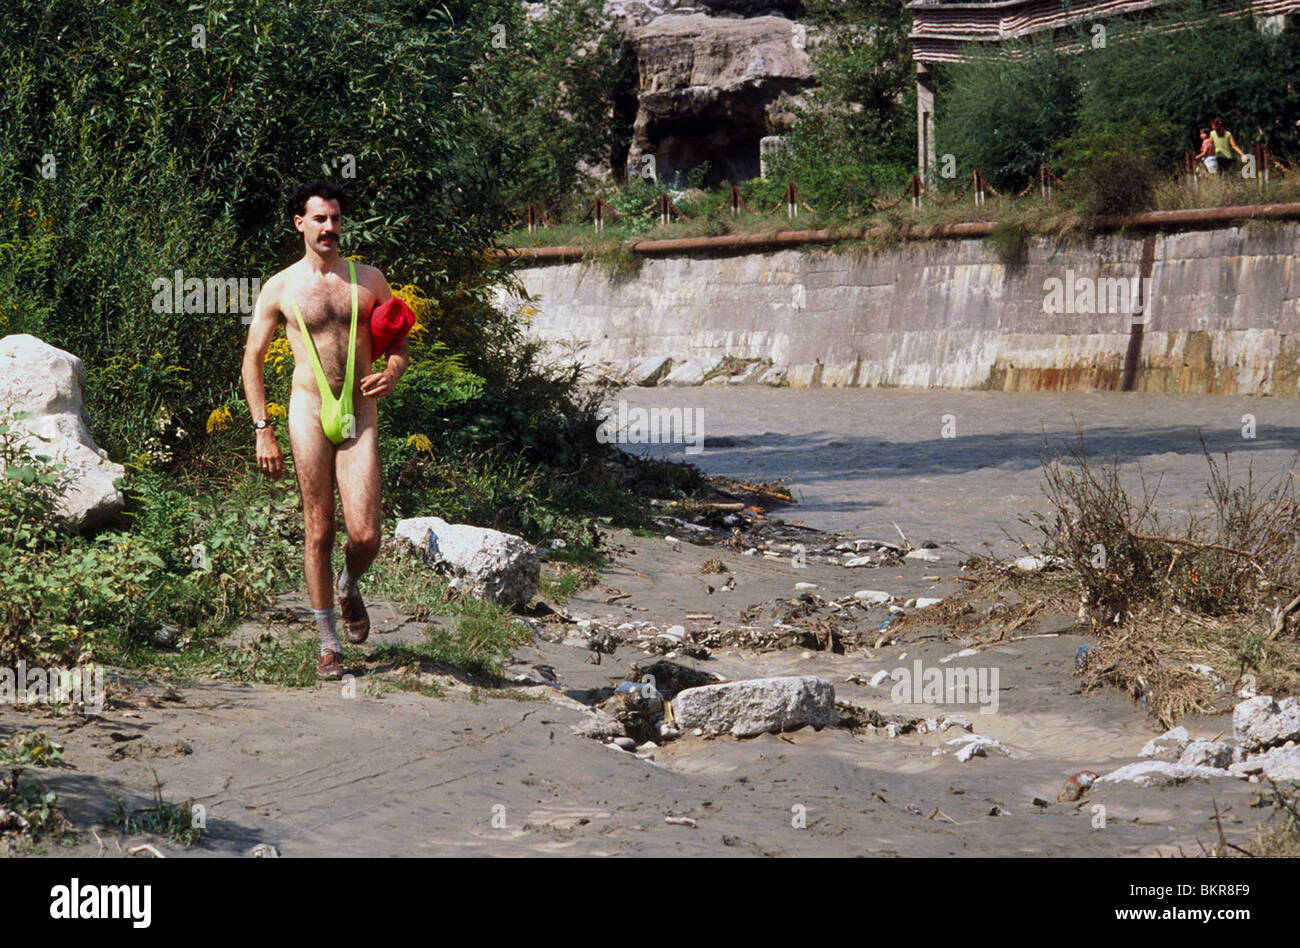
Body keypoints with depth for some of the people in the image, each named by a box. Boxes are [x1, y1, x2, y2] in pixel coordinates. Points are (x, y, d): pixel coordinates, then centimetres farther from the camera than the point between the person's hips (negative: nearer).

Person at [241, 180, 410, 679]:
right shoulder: (281, 288, 4)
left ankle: (349, 586, 27)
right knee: (319, 531, 2)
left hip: (360, 415, 1)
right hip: (310, 413, -1)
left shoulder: (368, 280, 9)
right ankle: (328, 642, 14)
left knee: (365, 534, -9)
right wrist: (262, 431, 0)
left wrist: (392, 371, -6)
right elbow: (253, 358, 7)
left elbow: (399, 341, 19)